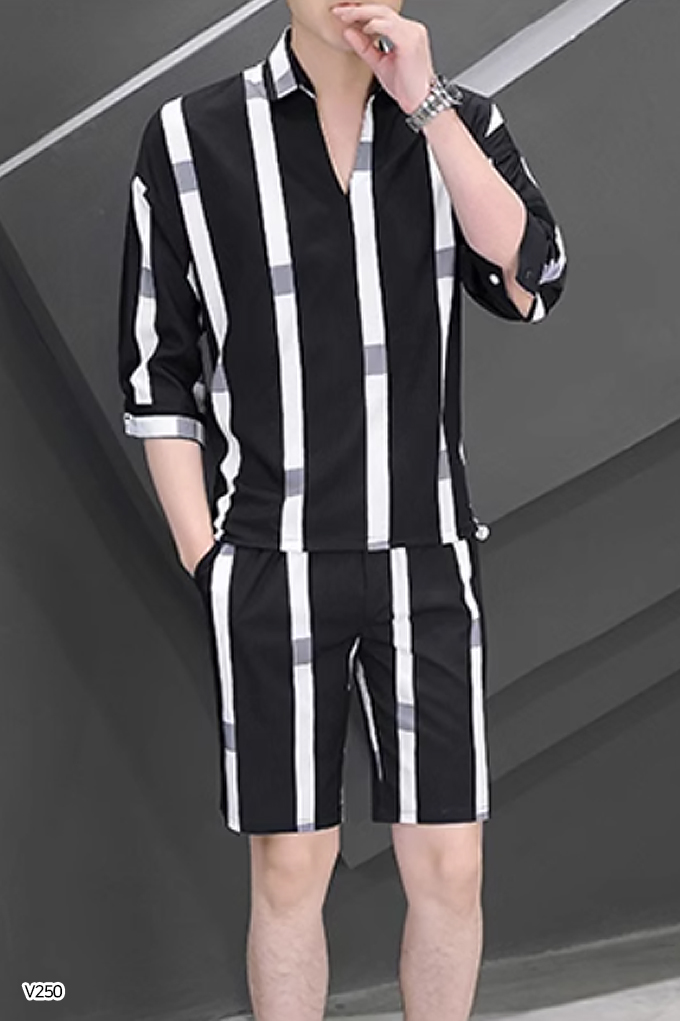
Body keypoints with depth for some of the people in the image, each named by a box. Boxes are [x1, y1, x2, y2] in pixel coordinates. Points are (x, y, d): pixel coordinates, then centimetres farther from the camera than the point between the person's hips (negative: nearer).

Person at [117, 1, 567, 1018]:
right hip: (272, 563, -2)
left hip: (425, 556, 2)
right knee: (290, 868, 6)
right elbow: (158, 374, 0)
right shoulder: (190, 138, -3)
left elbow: (529, 283, -14)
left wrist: (426, 102, -17)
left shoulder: (461, 123, 4)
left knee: (450, 867, 5)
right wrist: (203, 558, -5)